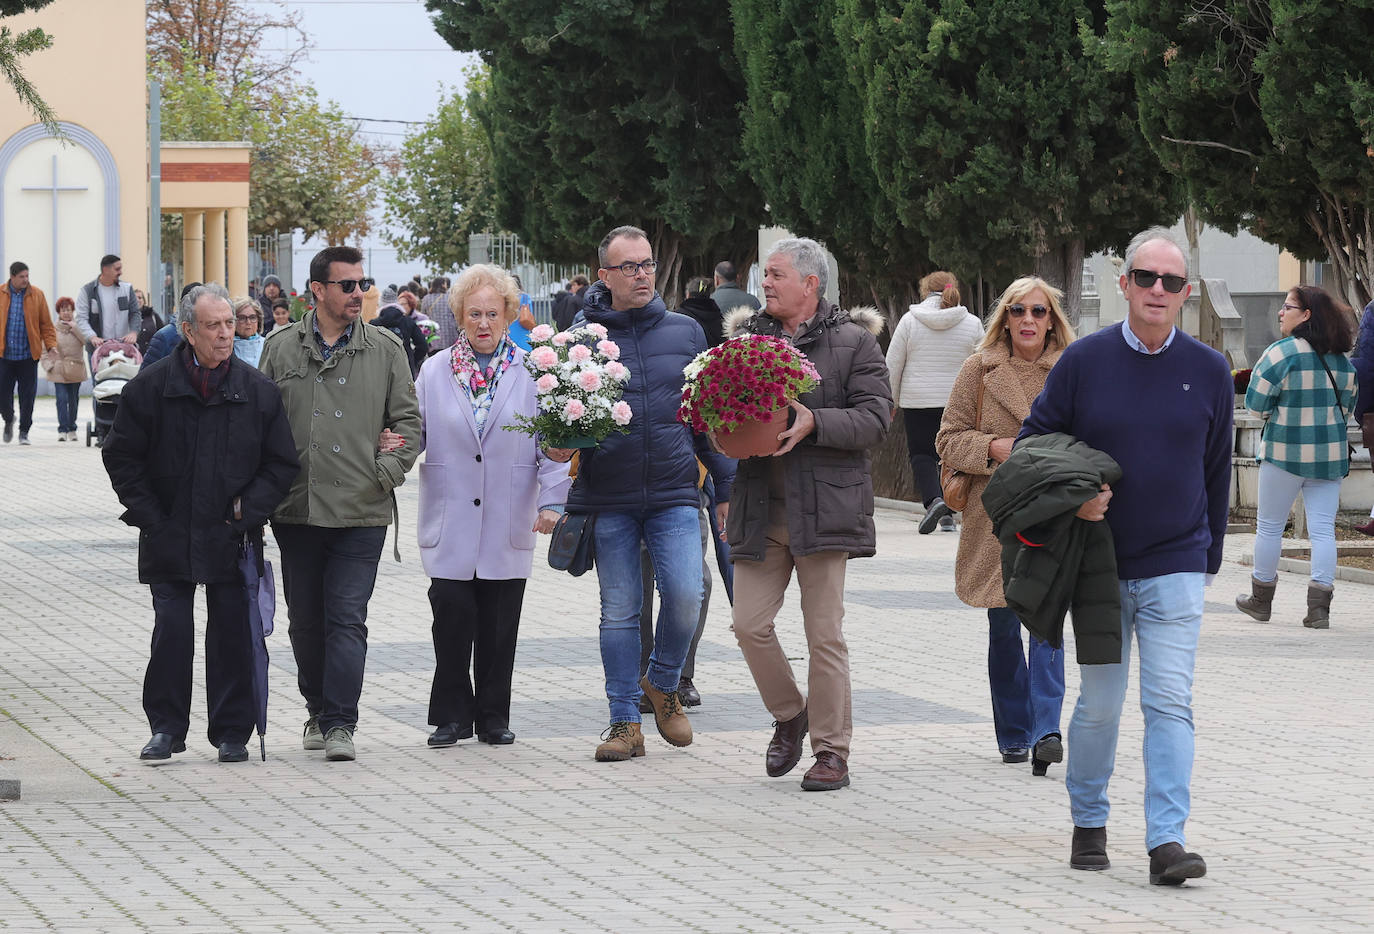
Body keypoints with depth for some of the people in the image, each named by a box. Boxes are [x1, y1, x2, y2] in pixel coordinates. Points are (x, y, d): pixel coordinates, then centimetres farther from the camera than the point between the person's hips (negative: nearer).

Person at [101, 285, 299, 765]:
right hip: (170, 539, -1)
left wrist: (249, 509, -5)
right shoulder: (150, 387, -2)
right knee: (171, 630, -3)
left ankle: (232, 732, 13)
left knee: (232, 632, 3)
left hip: (232, 539, 1)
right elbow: (121, 457, 2)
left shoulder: (258, 391, 1)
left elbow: (282, 463, 6)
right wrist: (149, 516, -4)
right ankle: (165, 729, 7)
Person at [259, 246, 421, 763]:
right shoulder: (281, 348, 6)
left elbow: (408, 420, 8)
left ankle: (340, 722, -8)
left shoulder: (385, 350, 4)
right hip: (297, 508, 2)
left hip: (361, 511, -2)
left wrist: (386, 473, -4)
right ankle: (318, 710, 26)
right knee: (306, 619, 11)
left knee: (347, 619, -7)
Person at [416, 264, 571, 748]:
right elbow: (415, 435, 9)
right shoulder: (435, 372, 8)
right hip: (450, 522, 0)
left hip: (507, 524, 0)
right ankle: (452, 716, 5)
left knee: (499, 629, 4)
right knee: (452, 620, -6)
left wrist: (552, 501, -8)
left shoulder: (531, 373, 4)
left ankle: (493, 716, 16)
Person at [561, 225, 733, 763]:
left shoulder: (685, 332, 8)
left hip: (674, 493, 1)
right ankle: (625, 723, 11)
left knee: (685, 594, -13)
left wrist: (726, 485, 12)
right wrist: (561, 444, -12)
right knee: (619, 611, 3)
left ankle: (663, 685, 14)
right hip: (609, 498, 0)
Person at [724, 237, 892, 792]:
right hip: (760, 510, 4)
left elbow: (875, 418, -7)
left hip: (823, 510, -4)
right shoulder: (745, 335, 13)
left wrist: (814, 423, -20)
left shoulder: (853, 341, 0)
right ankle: (789, 715, 24)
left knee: (824, 635, -1)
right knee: (750, 625, -1)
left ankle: (832, 750, 7)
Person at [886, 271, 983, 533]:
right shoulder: (972, 323, 1)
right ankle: (947, 514, 11)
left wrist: (895, 399, 13)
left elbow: (893, 365, 0)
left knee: (921, 453, 6)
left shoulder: (910, 320, -4)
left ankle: (932, 499, -18)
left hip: (918, 402, -2)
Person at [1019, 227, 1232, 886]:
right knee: (1099, 703, 7)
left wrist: (1209, 555, 17)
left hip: (1176, 566, 0)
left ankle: (1167, 840, -11)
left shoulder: (1208, 372, 2)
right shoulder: (1084, 361, -2)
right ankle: (1088, 822, 25)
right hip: (1098, 564, 0)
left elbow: (1216, 471, 13)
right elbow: (1032, 441, 5)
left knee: (1170, 702, -8)